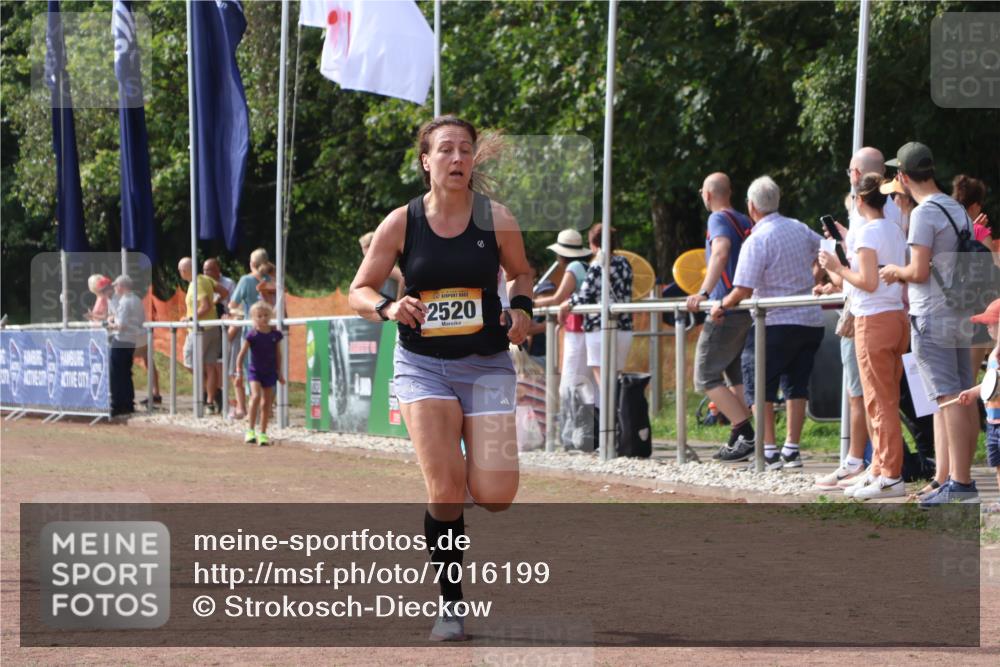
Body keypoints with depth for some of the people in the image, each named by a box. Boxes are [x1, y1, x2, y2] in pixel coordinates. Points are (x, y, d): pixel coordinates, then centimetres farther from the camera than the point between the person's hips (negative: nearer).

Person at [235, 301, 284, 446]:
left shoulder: (275, 335, 0)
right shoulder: (252, 335, -10)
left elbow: (278, 355, 10)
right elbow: (242, 354, -8)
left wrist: (279, 373, 13)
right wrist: (239, 370, -16)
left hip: (270, 372, 4)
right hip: (255, 370, -4)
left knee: (266, 403, 8)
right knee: (256, 396, -23)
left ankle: (262, 433, 19)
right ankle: (250, 430, -17)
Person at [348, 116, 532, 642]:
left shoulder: (496, 218, -4)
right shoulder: (401, 223, -4)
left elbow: (521, 272, 14)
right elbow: (359, 291, 3)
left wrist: (521, 308, -7)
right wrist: (387, 308, -18)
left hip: (487, 365, 1)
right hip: (423, 365, -1)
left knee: (495, 495, -10)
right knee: (445, 490, -14)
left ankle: (471, 468, 30)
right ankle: (450, 605, 3)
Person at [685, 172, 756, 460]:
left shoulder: (719, 219, -9)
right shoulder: (745, 222, 16)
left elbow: (721, 252, -28)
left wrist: (704, 293, -37)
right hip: (747, 310, 9)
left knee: (706, 377, -6)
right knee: (735, 375, 15)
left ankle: (746, 434, -17)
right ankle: (739, 437, 9)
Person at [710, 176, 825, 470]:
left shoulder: (756, 241, -13)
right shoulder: (800, 230, 8)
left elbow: (743, 290, -18)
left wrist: (721, 306, -1)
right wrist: (815, 284, 40)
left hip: (777, 323, -7)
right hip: (811, 321, 7)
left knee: (760, 385, 2)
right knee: (796, 385, 13)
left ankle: (768, 451, -3)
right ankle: (792, 450, 12)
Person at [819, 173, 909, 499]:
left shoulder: (867, 232, -13)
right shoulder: (896, 231, 12)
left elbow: (868, 282, -19)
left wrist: (838, 268, -6)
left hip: (874, 321, -9)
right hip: (897, 317, 9)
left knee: (880, 402, -5)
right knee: (885, 402, 13)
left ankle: (890, 477, -4)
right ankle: (880, 469, 18)